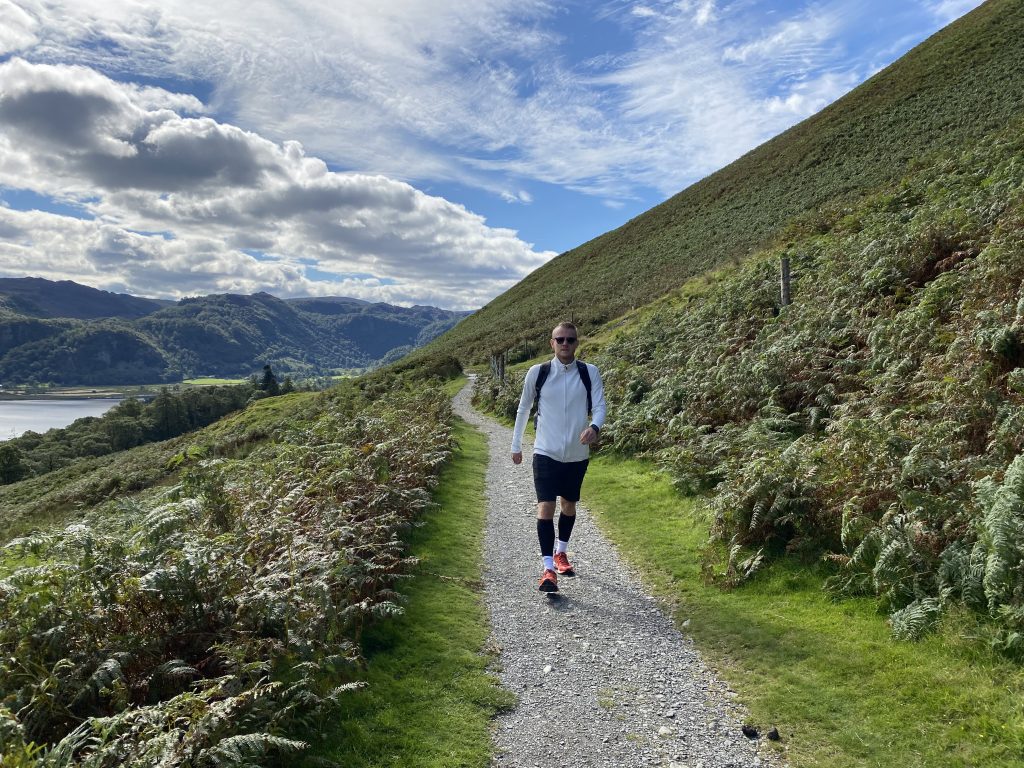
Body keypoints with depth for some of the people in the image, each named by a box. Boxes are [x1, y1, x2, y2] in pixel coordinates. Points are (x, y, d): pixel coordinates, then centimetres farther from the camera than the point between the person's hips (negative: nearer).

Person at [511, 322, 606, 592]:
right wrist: (516, 445, 12)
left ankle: (560, 552, 40)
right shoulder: (537, 372, -4)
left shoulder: (590, 372, -3)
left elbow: (599, 405, -7)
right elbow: (523, 409, 7)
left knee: (569, 505, 18)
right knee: (545, 507, -12)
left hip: (578, 454, 2)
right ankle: (548, 569, -8)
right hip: (546, 452, -2)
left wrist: (594, 426, -30)